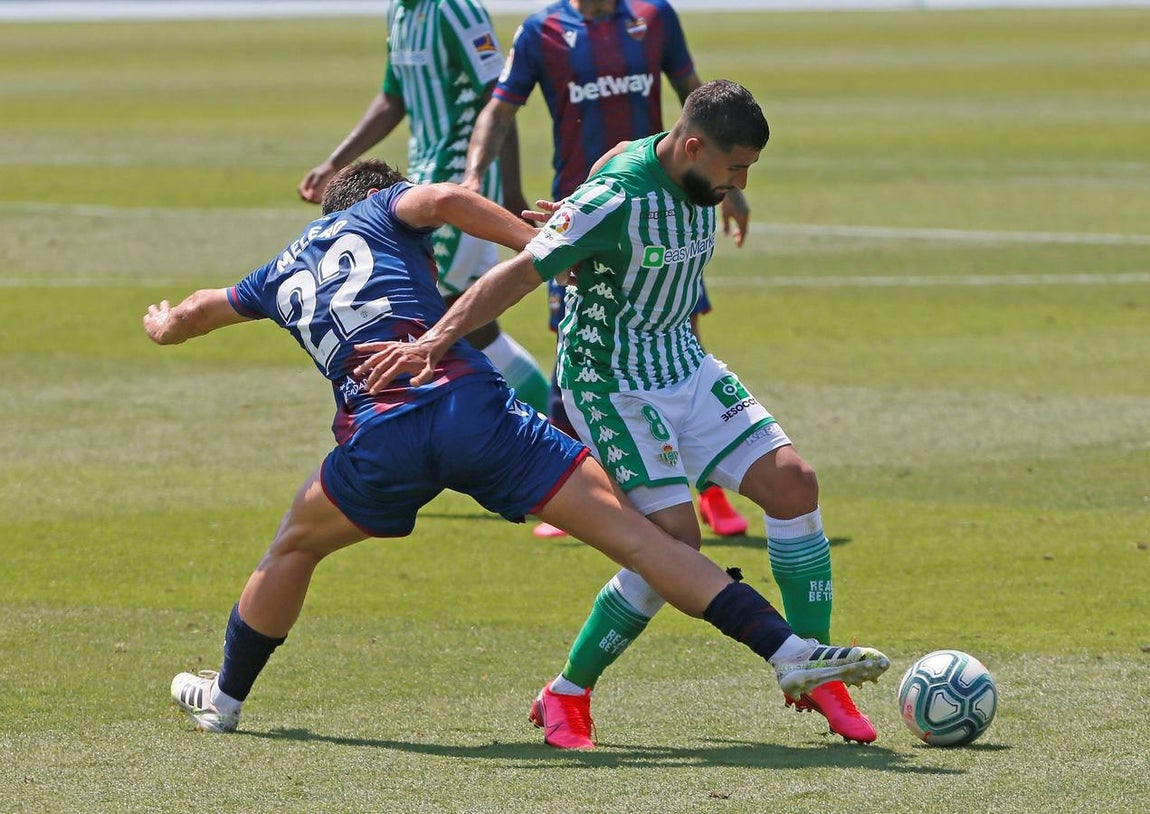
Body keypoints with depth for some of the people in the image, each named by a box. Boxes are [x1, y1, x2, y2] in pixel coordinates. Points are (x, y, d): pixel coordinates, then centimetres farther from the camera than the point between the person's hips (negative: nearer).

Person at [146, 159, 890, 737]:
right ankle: (787, 651, -16)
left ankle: (225, 698, 43)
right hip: (471, 406, -2)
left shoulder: (280, 273, 33)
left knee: (294, 548, 32)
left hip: (378, 436, 2)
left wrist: (165, 325, 72)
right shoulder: (378, 213, 23)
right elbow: (443, 198, -2)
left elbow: (193, 315, 49)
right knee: (631, 530, -6)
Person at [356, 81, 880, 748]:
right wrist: (435, 341, -35)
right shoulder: (616, 198, -26)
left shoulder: (699, 182, -2)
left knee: (792, 479, -5)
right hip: (611, 386, -8)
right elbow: (520, 273, -29)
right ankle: (566, 697, -2)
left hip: (686, 368, 8)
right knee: (675, 537, -18)